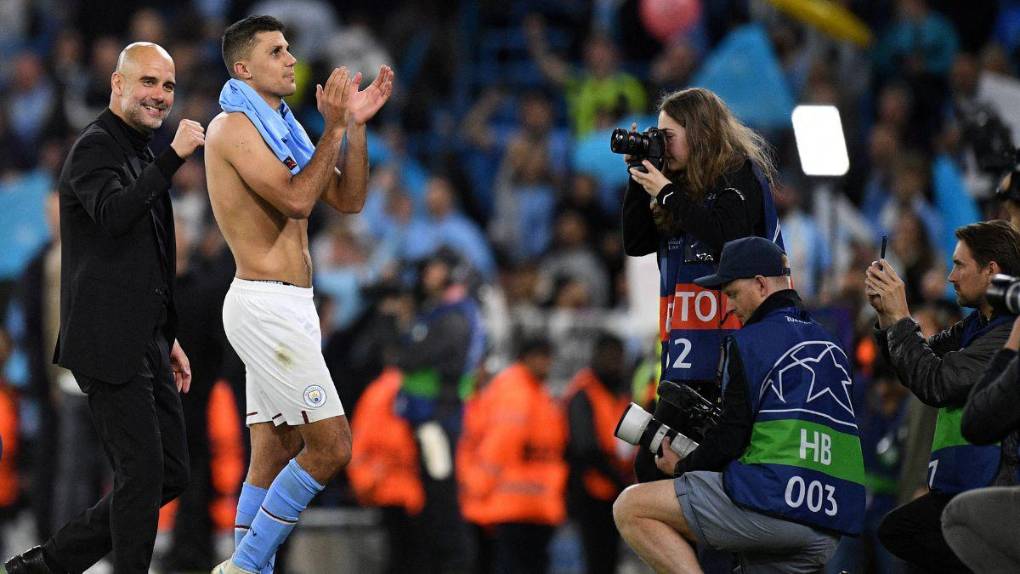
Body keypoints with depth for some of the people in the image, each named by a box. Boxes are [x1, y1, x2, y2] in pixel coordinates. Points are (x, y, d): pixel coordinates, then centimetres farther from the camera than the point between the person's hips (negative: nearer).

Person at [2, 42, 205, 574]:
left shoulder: (141, 155, 20)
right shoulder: (96, 147, -9)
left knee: (170, 472, 9)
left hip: (145, 345, 10)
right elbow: (112, 215, -31)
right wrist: (174, 157, -30)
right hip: (109, 346, -10)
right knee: (142, 474, -9)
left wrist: (167, 340, 24)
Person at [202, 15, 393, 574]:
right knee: (330, 446, -12)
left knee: (274, 455, 8)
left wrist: (357, 125, 5)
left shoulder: (280, 129, 17)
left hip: (287, 308, 10)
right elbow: (297, 199, -21)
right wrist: (334, 128, -17)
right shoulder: (234, 127, -11)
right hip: (265, 304, -10)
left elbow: (347, 200, 14)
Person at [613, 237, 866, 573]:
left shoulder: (749, 342, -2)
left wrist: (681, 467, 12)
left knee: (630, 509, -3)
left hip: (771, 502, -8)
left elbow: (730, 440, -7)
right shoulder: (830, 348, 23)